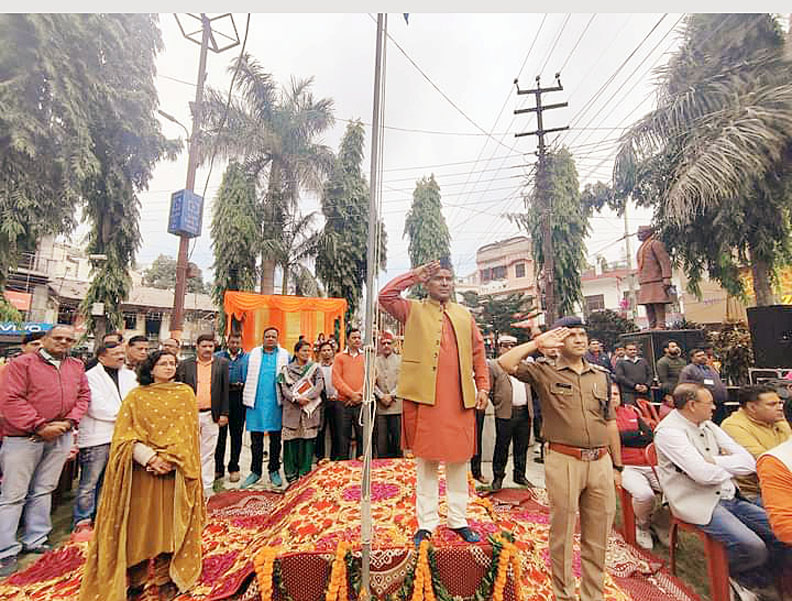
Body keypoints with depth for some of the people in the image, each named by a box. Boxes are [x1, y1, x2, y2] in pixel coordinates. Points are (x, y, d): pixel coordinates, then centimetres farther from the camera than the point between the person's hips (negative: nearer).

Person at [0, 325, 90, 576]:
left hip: (60, 437, 4)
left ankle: (35, 540, 27)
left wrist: (68, 422, -7)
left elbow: (84, 396, 7)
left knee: (43, 490, 15)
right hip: (23, 436, -4)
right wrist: (40, 426, -15)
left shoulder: (77, 366, 8)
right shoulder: (22, 363, -6)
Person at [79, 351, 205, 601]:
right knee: (137, 524, 6)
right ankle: (134, 580, 26)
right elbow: (124, 434, -2)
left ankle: (165, 579, 22)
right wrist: (149, 458, -16)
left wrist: (168, 459, -14)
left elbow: (187, 431, -3)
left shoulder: (185, 394, 2)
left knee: (168, 523, 6)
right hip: (141, 471, 1)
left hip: (174, 471, 0)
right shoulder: (135, 396, 4)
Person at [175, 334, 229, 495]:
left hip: (212, 415, 0)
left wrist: (224, 413, -1)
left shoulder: (222, 364, 3)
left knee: (208, 453, 10)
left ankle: (207, 487, 23)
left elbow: (225, 390, 2)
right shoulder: (185, 364, 3)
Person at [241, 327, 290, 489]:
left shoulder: (284, 355, 4)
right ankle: (255, 471, 23)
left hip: (276, 403, 0)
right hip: (256, 402, 1)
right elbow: (246, 376, 11)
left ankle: (274, 471, 23)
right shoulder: (253, 354, 6)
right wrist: (249, 394, 7)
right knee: (256, 440, 9)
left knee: (275, 439, 9)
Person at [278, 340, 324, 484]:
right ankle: (291, 473, 15)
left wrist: (306, 398, -14)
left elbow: (319, 386, -2)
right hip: (291, 409, 0)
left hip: (310, 409, 0)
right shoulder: (286, 369, 9)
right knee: (291, 440, 1)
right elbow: (284, 388, -1)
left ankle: (305, 472, 13)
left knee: (308, 440, 1)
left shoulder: (315, 368, 9)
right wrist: (296, 398, -15)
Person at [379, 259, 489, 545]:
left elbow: (478, 352, 14)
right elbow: (385, 296, -11)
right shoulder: (413, 310, 4)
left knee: (459, 461, 14)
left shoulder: (464, 315, 14)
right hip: (424, 397, -3)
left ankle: (458, 520, 32)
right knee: (425, 462, 9)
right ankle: (426, 523, 25)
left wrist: (483, 386, 7)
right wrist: (414, 275, -7)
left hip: (459, 399, 3)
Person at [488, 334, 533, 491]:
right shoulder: (493, 365, -1)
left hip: (524, 412, 5)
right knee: (502, 447, 4)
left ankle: (520, 475, 30)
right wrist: (497, 405, -4)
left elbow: (529, 387, 22)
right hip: (505, 414, -5)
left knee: (522, 447, 14)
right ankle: (498, 477, 20)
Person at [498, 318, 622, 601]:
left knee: (598, 538, 17)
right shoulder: (545, 371, -4)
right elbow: (505, 362, -19)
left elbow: (610, 423, 15)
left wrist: (617, 466, 15)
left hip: (601, 462, 4)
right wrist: (538, 343, -12)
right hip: (564, 461, -4)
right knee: (562, 534, 11)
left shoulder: (601, 375, 10)